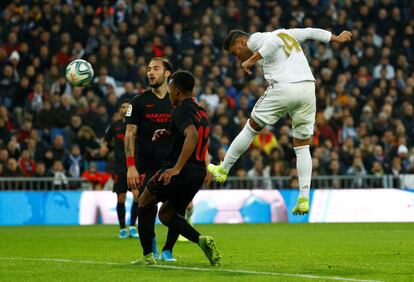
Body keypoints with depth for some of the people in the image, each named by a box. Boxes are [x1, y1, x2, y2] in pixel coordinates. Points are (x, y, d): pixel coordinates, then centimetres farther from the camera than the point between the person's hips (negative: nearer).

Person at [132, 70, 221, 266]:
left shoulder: (181, 112, -12)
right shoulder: (201, 112, 16)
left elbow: (192, 136, -30)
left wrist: (176, 168, -32)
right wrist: (167, 134, 20)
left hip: (179, 172, -8)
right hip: (199, 173, 8)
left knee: (145, 202, 15)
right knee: (166, 214, 21)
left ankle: (148, 256, 10)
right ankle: (201, 240, -3)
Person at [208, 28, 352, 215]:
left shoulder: (255, 39, 6)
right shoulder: (285, 33, 28)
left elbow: (274, 42, -15)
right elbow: (312, 32, 35)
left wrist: (251, 60, -15)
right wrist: (337, 39, 48)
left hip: (284, 88, -6)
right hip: (308, 88, 6)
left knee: (252, 127, 13)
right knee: (302, 146, 10)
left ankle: (223, 170, 22)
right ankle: (304, 198, 2)